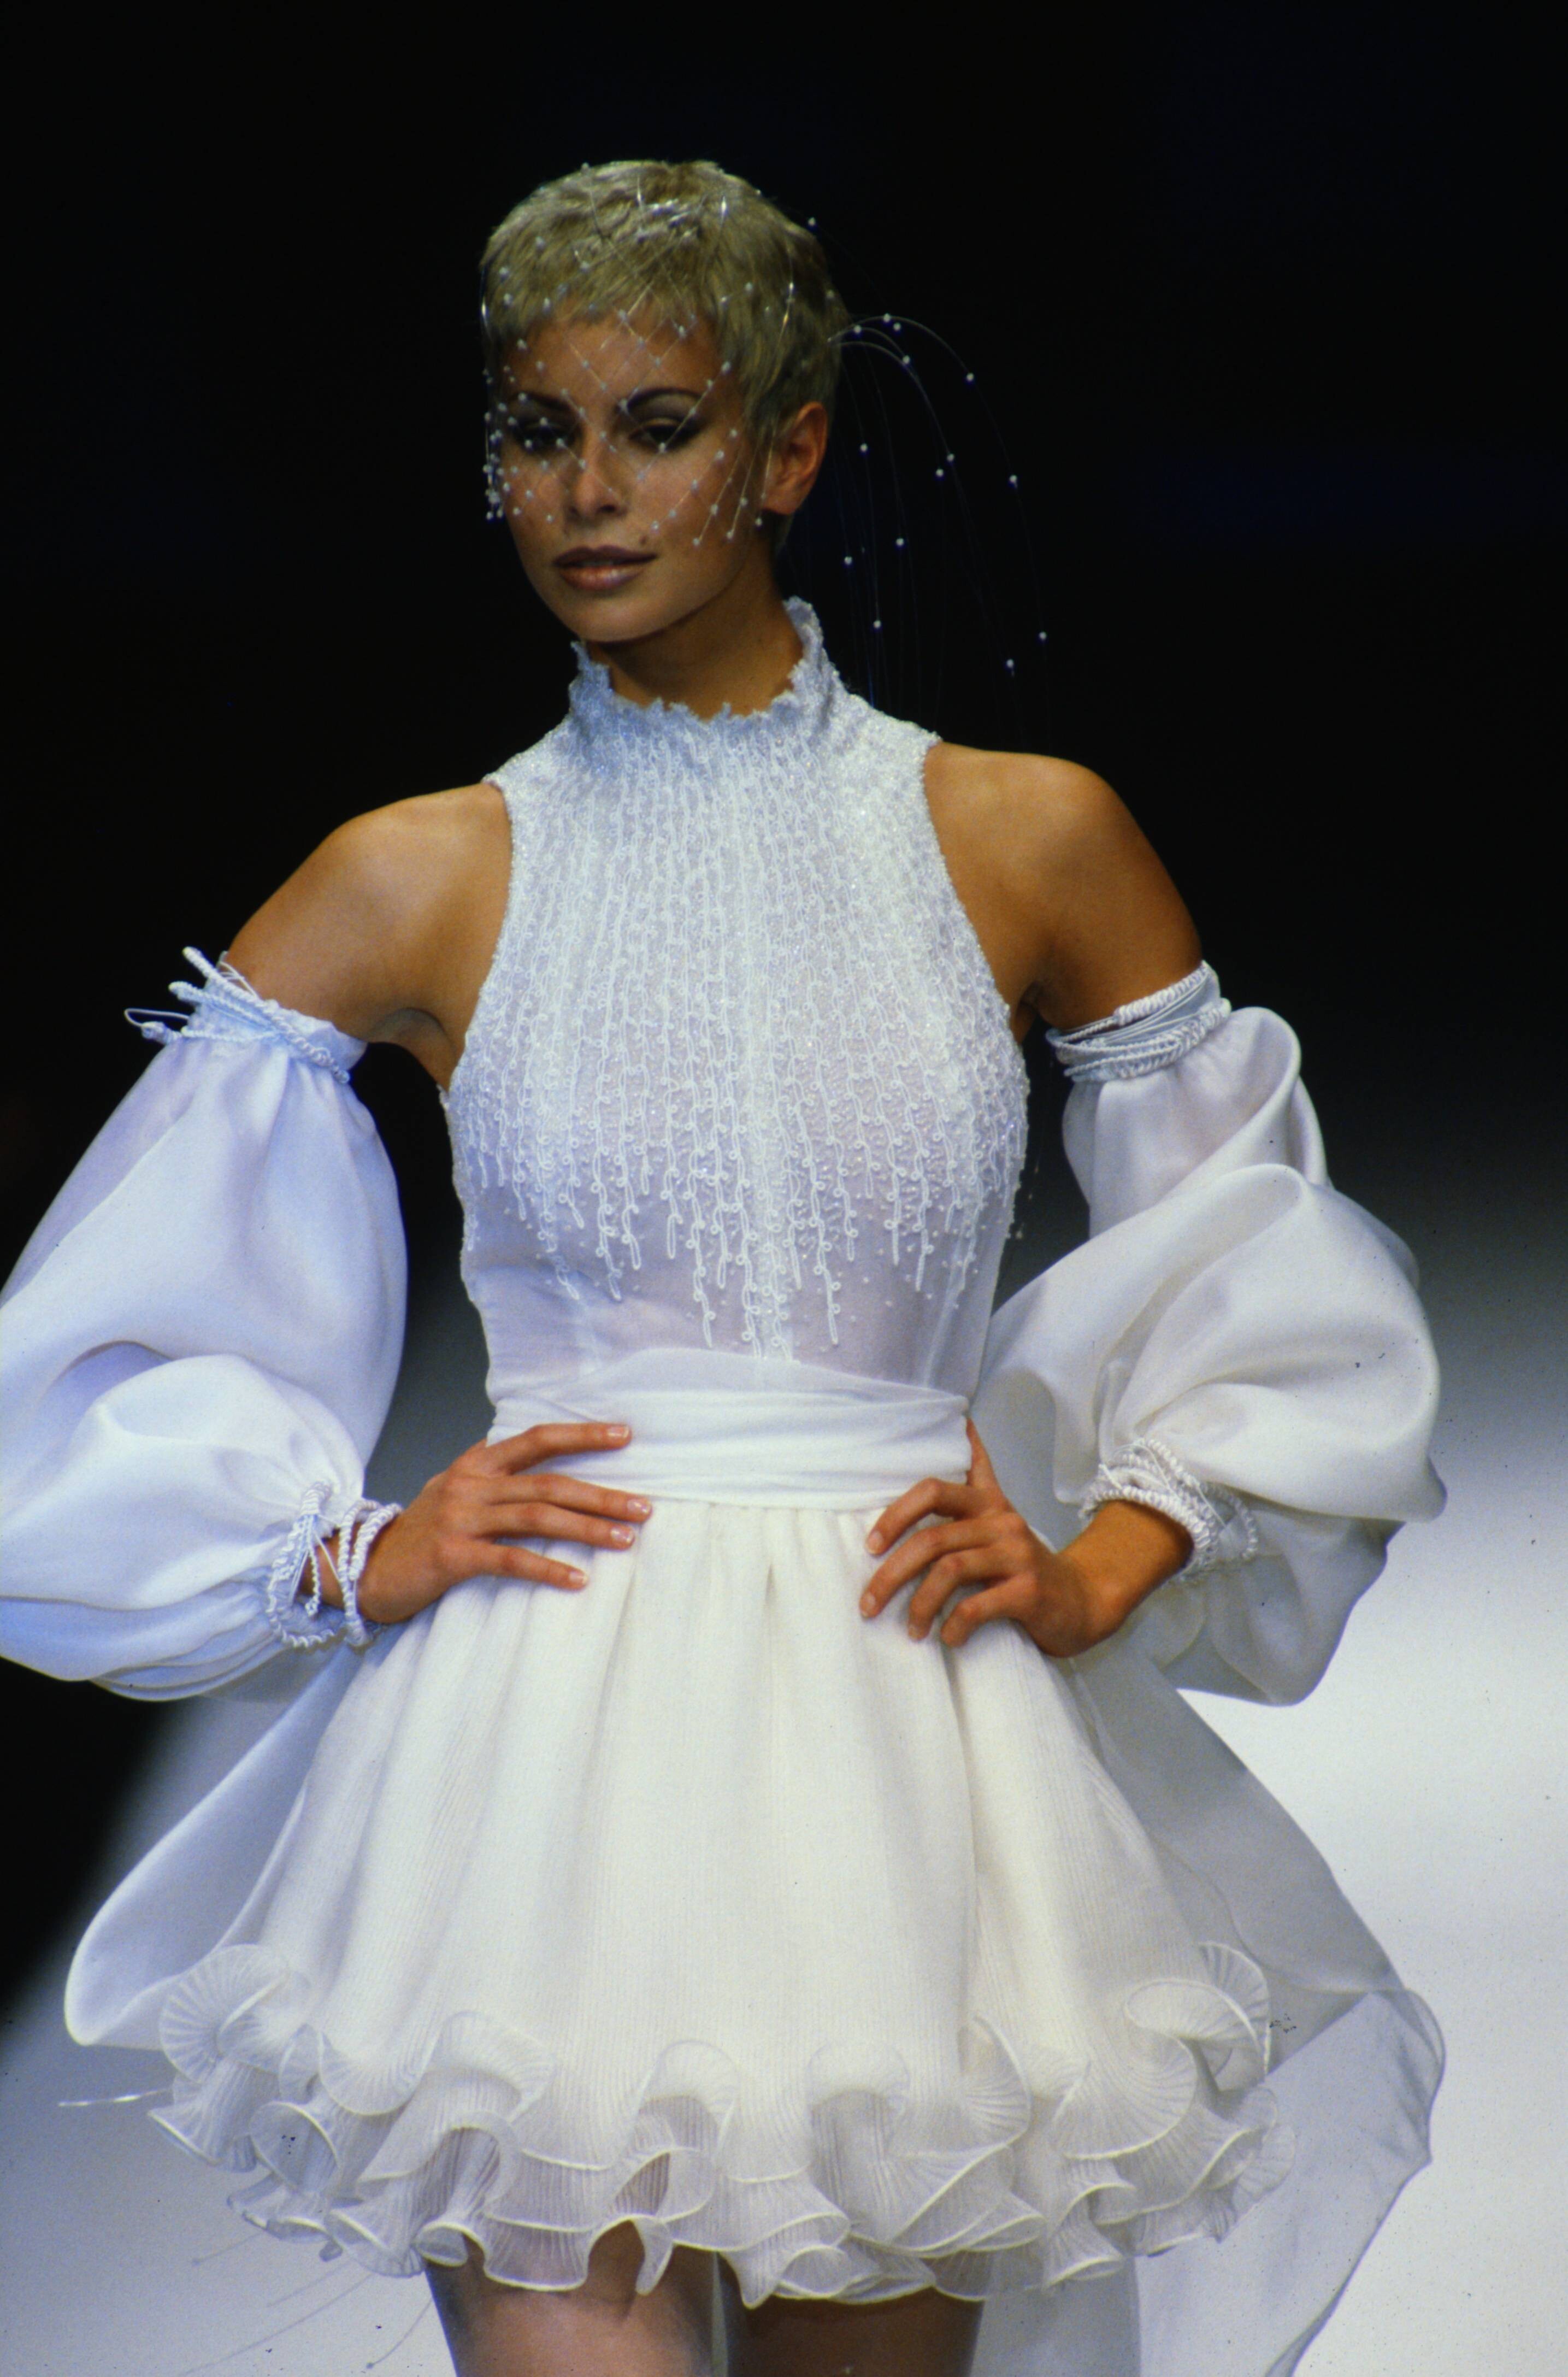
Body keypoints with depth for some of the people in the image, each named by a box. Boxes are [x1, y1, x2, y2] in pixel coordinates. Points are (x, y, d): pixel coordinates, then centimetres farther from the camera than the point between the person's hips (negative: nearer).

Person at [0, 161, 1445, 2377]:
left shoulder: (1031, 842, 6)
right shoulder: (419, 883, 5)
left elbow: (1272, 1280, 15)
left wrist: (1100, 1569, 2)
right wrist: (352, 1556, -1)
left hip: (918, 1741, 1)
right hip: (546, 1753, -1)